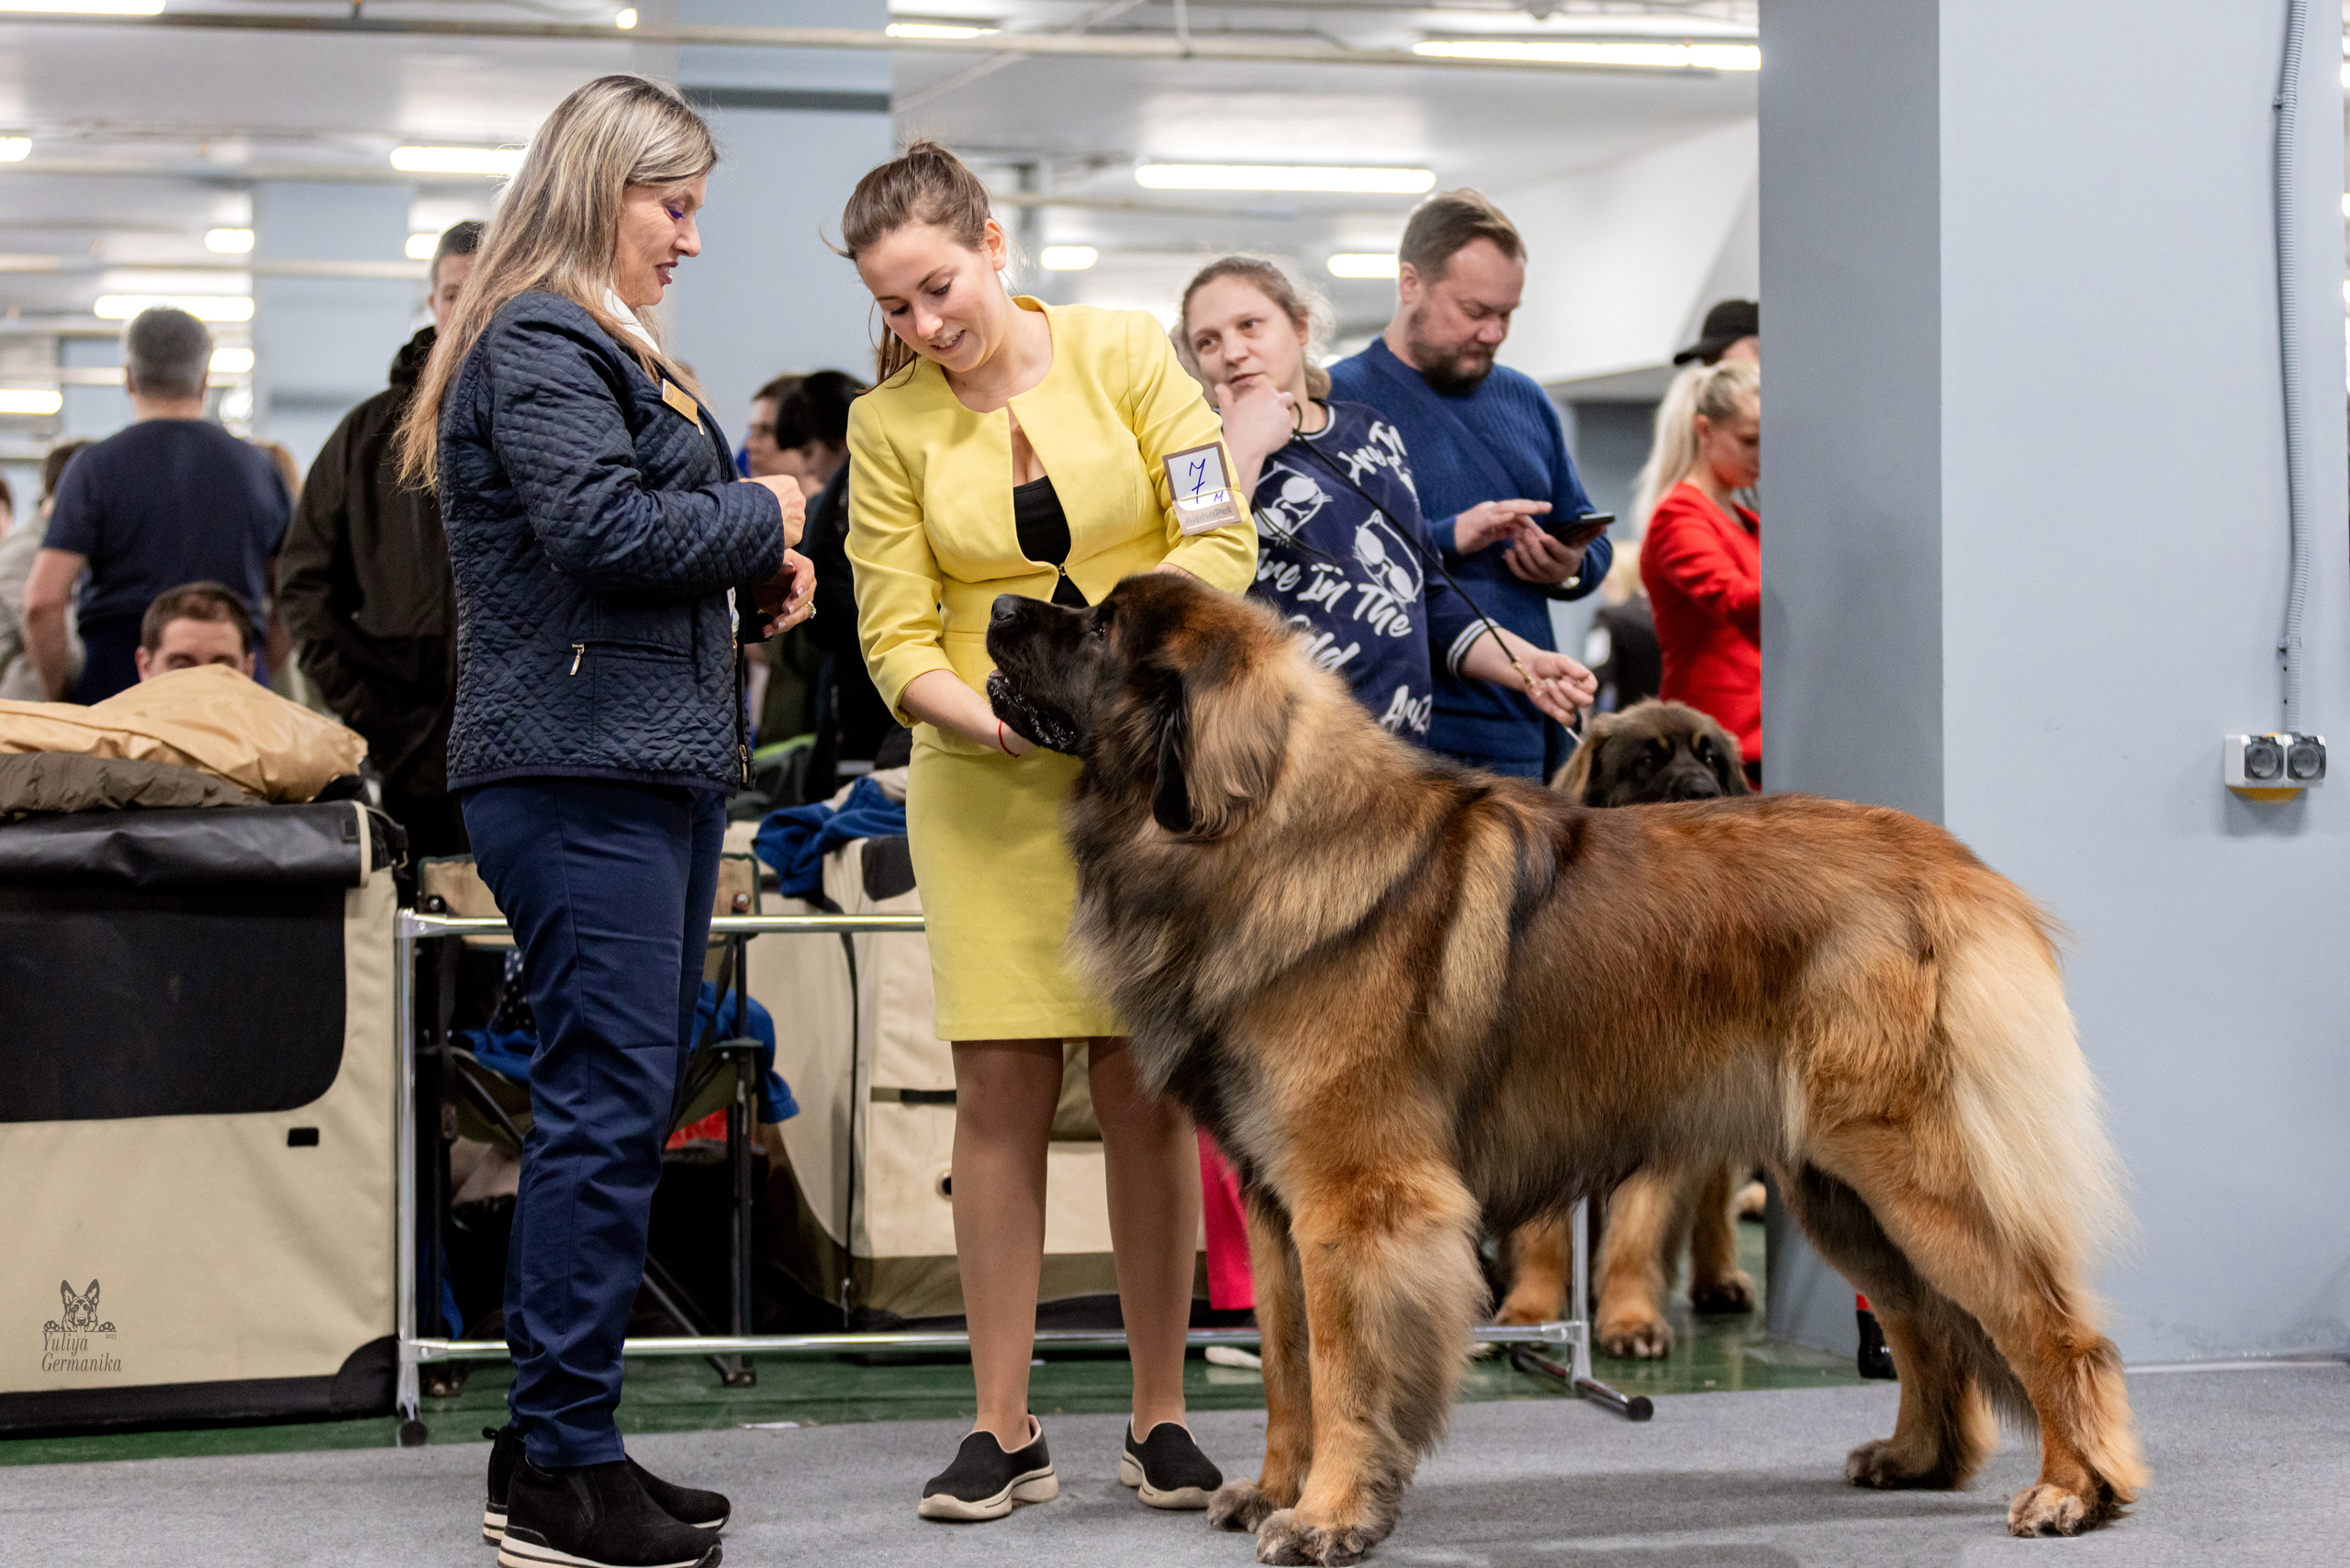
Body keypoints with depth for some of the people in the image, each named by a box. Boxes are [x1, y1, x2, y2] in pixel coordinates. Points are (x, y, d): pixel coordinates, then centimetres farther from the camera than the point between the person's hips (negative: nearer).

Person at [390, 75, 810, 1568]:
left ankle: (553, 1444, 15)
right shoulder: (538, 344, -9)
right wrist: (761, 520, -6)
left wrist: (755, 580, 8)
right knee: (609, 1104, -11)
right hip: (580, 773, -10)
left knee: (626, 1101, 10)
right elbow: (603, 526, -21)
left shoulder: (613, 348, 23)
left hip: (661, 770, 10)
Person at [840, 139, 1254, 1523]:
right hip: (987, 786, 1)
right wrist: (987, 716, -20)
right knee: (1003, 1088, -2)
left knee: (1149, 1089, 1)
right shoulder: (890, 424, 2)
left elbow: (1223, 539, -5)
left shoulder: (1121, 354, -2)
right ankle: (1006, 1431, 4)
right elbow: (896, 638, -1)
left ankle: (1161, 1420, 10)